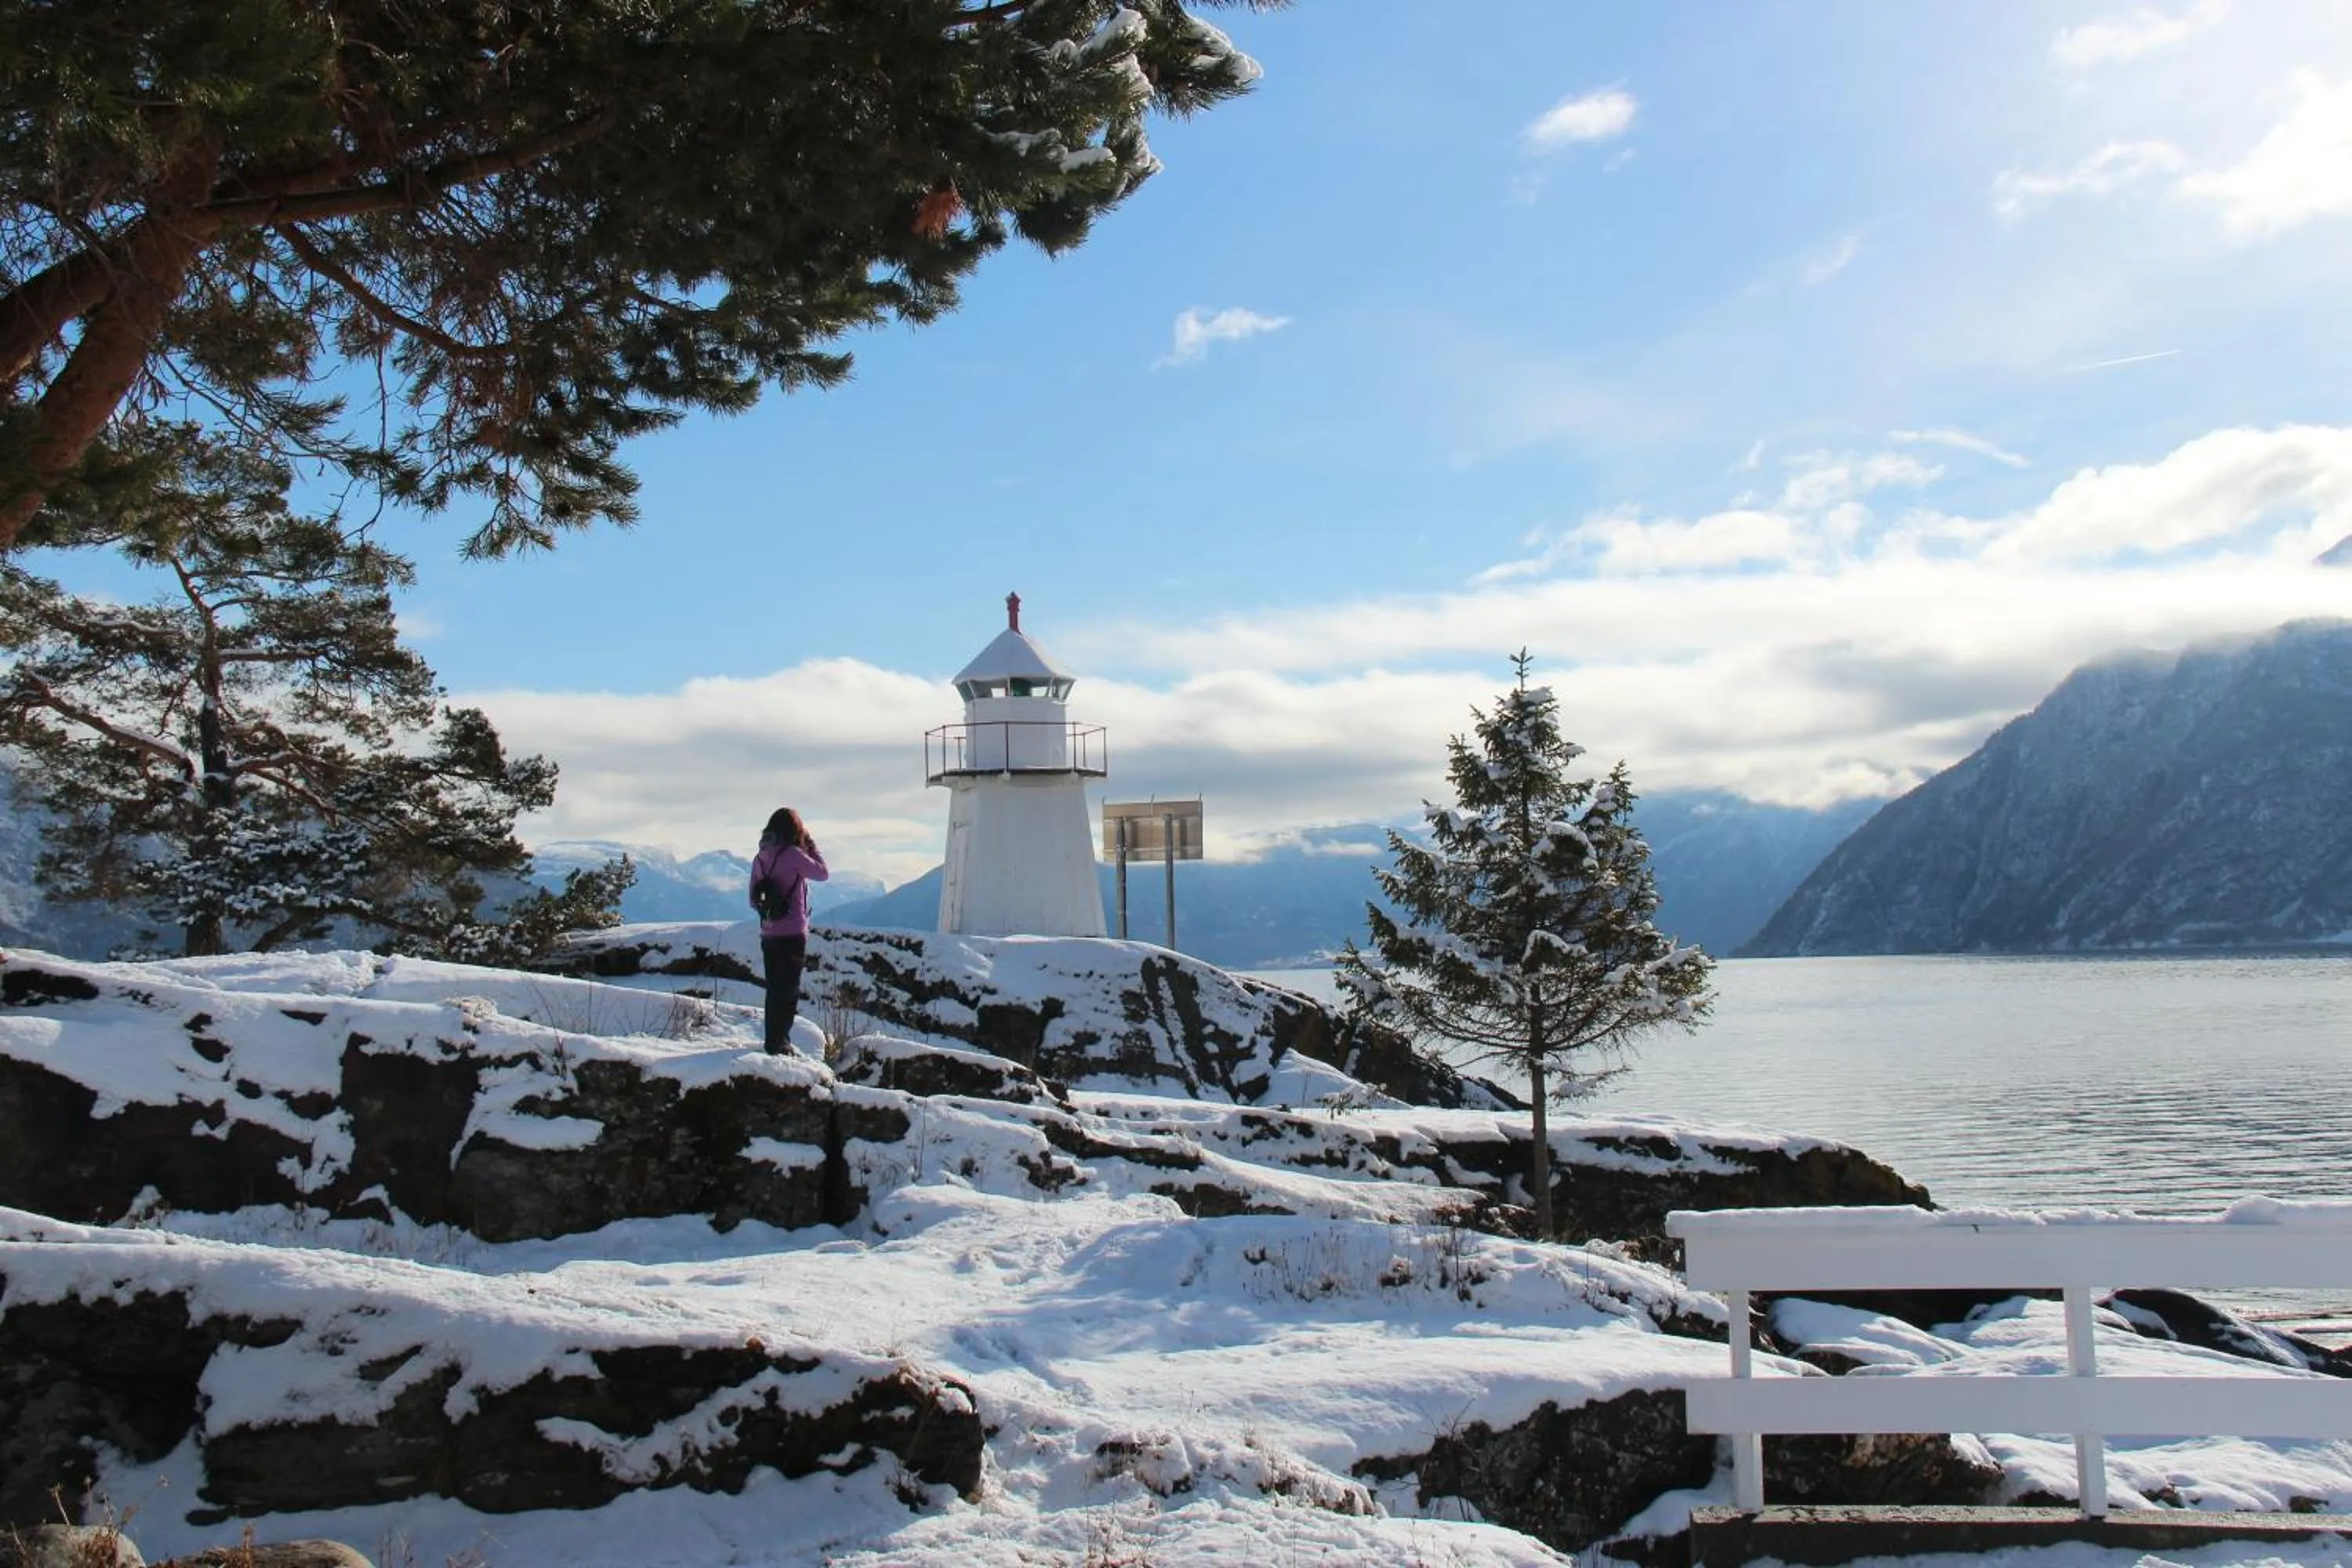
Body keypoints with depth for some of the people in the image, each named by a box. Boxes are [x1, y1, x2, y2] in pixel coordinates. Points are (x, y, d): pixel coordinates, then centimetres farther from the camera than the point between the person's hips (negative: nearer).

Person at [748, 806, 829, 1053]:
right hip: (792, 933, -6)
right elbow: (823, 874, 0)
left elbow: (753, 901, 11)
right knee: (789, 990, 0)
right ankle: (779, 1043, -1)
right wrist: (811, 845, 7)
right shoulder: (793, 855, -13)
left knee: (774, 989, 15)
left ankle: (774, 1041, 22)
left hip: (768, 934, 6)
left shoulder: (760, 858, 6)